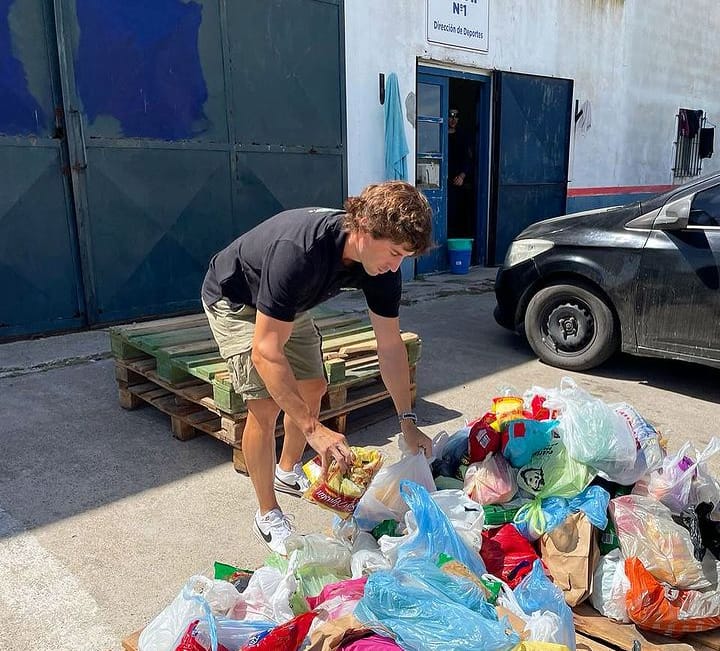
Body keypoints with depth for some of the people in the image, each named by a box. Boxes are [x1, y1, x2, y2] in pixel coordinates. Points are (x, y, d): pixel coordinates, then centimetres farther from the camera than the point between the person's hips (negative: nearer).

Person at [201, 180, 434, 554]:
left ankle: (288, 471, 37)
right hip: (235, 299, -7)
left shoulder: (382, 263, -22)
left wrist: (408, 422, -13)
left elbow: (390, 345, -12)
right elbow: (265, 351, -42)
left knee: (312, 388, 11)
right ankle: (268, 516, 5)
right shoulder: (298, 251, -43)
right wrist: (313, 428, -45)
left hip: (287, 304, 7)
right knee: (265, 405, -15)